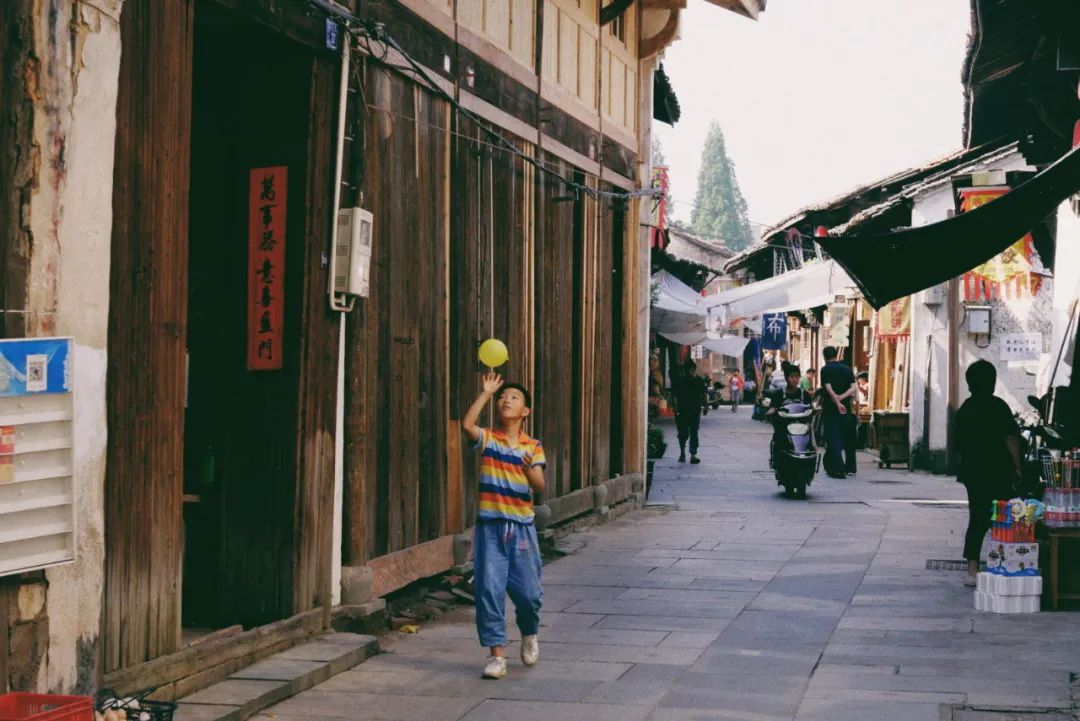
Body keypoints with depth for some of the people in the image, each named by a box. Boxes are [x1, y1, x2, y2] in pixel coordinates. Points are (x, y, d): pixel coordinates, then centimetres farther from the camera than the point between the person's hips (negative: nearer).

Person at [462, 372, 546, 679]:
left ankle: (529, 634, 33)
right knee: (489, 590, -4)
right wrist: (486, 392, -16)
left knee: (528, 591, 2)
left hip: (521, 527, 0)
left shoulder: (533, 447, 4)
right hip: (490, 525, 0)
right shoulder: (488, 439, 2)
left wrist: (530, 471, -27)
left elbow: (540, 487, -6)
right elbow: (467, 424, -19)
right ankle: (497, 655, 5)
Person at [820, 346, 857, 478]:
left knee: (832, 439, -4)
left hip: (830, 408, -5)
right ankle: (849, 467, 22)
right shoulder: (847, 369, 9)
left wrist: (838, 403, -25)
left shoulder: (825, 369, -6)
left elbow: (829, 389, -18)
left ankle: (838, 469, -12)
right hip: (846, 408, 5)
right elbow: (853, 388, -2)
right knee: (846, 438, 15)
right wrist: (841, 397, -13)